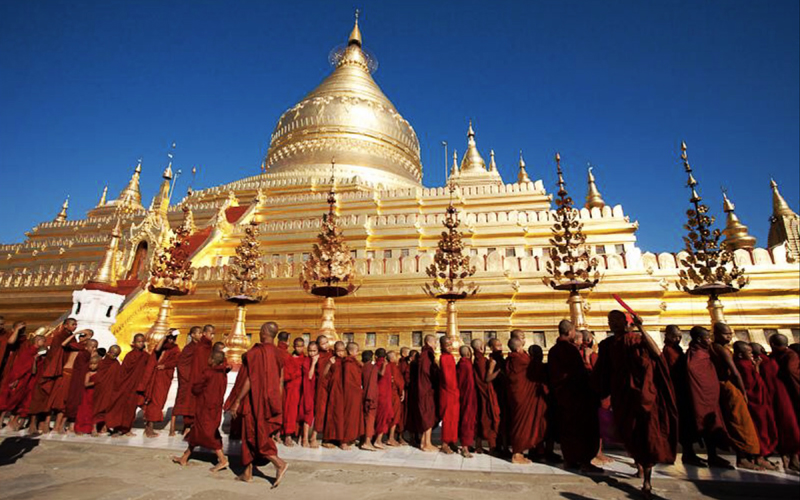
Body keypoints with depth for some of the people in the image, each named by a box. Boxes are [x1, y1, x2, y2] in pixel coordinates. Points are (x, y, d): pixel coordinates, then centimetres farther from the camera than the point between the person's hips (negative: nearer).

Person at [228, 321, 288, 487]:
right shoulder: (277, 354, 3)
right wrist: (276, 402, 16)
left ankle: (279, 464, -7)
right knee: (250, 436, 19)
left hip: (255, 400, -7)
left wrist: (237, 401, -9)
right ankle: (248, 473, 28)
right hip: (270, 400, 7)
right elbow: (280, 382, 7)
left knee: (253, 436, 4)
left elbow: (250, 380, -18)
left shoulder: (255, 352, -16)